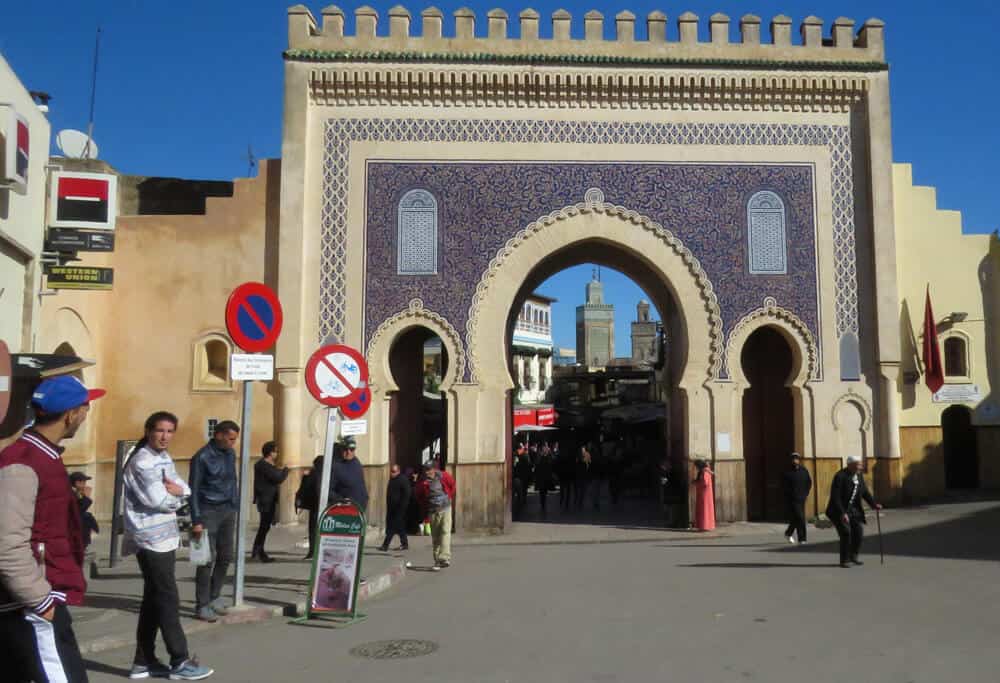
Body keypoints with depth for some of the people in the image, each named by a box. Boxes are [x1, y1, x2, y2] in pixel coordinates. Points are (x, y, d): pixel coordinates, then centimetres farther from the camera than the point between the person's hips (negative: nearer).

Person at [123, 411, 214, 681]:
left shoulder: (164, 458, 15)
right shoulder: (142, 461, -15)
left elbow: (186, 490, 10)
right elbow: (158, 500, -22)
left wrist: (177, 489, -12)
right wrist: (176, 496, -2)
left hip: (164, 537, 9)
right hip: (151, 539, -9)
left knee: (153, 600, 12)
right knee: (168, 601, -5)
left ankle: (144, 661, 19)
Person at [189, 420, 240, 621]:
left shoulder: (230, 454, 9)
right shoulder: (202, 457, -10)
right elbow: (194, 490, -10)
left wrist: (235, 507, 10)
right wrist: (196, 521, -13)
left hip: (228, 511, 7)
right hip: (209, 512, -7)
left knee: (225, 557, 11)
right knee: (207, 560, -4)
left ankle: (214, 597, 25)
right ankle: (202, 606, 4)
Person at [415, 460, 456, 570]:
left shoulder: (444, 476, -9)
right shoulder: (423, 482, -9)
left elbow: (452, 485, 11)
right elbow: (419, 496, 8)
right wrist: (425, 506, 2)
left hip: (445, 508, -1)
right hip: (433, 511, 1)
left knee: (445, 532, -15)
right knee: (435, 536, 6)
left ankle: (444, 557, -23)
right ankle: (437, 560, 15)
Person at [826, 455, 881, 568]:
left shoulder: (859, 475, 2)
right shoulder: (840, 476, -20)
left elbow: (865, 492, 9)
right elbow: (835, 497, -23)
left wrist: (874, 504, -4)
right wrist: (842, 513, -28)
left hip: (853, 509, 7)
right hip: (839, 510, -7)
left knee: (859, 532, 0)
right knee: (846, 533, -13)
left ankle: (854, 556, 22)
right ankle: (844, 561, 2)